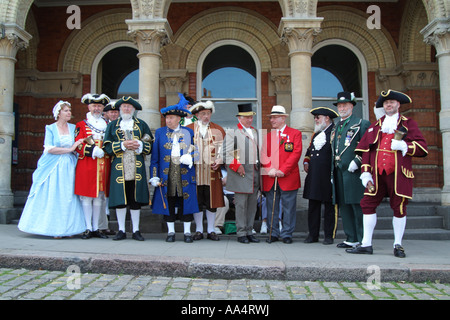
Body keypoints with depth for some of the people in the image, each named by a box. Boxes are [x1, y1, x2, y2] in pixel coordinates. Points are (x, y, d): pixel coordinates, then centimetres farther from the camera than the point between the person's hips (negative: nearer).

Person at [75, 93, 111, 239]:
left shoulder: (107, 125, 17)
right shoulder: (81, 125, 6)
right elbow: (78, 145, -2)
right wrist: (93, 150, -16)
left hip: (103, 166, 3)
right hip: (86, 165, -3)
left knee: (99, 197, 6)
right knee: (86, 196, -3)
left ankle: (96, 228, 13)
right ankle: (88, 228, 4)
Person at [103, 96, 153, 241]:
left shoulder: (141, 124, 14)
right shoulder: (112, 125, 12)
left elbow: (151, 144, 10)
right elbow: (107, 146, 4)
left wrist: (139, 145, -10)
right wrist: (123, 145, -11)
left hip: (137, 168, 0)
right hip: (119, 168, 0)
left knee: (136, 199, 2)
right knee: (120, 200, 0)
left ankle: (136, 230, 11)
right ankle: (121, 230, 11)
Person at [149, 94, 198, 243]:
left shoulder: (189, 132, 8)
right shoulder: (160, 132, 9)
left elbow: (195, 151, 13)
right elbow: (155, 156, 6)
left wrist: (190, 158, -10)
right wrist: (154, 176, -1)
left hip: (185, 173, 0)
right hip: (166, 173, 0)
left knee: (186, 201, 1)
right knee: (168, 201, 4)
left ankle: (187, 232, 12)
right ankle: (170, 232, 16)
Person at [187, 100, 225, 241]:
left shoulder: (218, 129, 11)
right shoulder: (188, 129, 7)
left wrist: (219, 161, -6)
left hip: (212, 171, 1)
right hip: (194, 172, -1)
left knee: (212, 201, 4)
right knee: (196, 201, 4)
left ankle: (211, 230, 16)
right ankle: (199, 230, 16)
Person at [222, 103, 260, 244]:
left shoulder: (256, 132, 19)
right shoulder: (232, 132, -2)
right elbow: (226, 154, -7)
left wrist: (260, 166, 13)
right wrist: (237, 166, -14)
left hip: (255, 173, 6)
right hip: (241, 174, -6)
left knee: (252, 204, 9)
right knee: (241, 204, -4)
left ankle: (249, 232, 18)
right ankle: (241, 234, 5)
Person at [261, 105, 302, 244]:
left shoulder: (295, 133, 4)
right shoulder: (268, 135, 16)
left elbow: (296, 154, -6)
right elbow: (263, 155, 9)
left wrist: (283, 171, -13)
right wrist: (269, 169, -9)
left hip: (288, 178, -3)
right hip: (270, 179, 3)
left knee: (289, 208, 2)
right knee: (271, 207, 6)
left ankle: (287, 234, 13)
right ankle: (273, 234, 16)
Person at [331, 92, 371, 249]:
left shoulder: (362, 124, -1)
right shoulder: (336, 128, 20)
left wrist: (356, 162, -19)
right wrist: (332, 173, 18)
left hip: (354, 173, -7)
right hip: (339, 174, 7)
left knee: (358, 206, -6)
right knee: (344, 206, 9)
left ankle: (364, 240, 2)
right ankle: (351, 238, 18)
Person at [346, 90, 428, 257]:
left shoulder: (408, 124, 9)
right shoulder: (375, 126, 16)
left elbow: (422, 147, 1)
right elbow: (366, 149, 11)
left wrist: (404, 146, -16)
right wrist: (365, 172, 2)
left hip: (398, 174, -2)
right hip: (377, 174, 3)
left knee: (399, 207, 2)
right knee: (368, 204, -2)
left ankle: (398, 245, 16)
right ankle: (366, 244, 7)